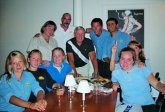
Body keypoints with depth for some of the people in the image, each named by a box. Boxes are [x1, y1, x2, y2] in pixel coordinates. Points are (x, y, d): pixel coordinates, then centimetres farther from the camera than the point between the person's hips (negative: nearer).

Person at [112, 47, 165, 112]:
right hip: (127, 105, 2)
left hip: (146, 105, -1)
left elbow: (156, 84, -6)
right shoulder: (115, 73, 4)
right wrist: (116, 84, 2)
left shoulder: (142, 69, -2)